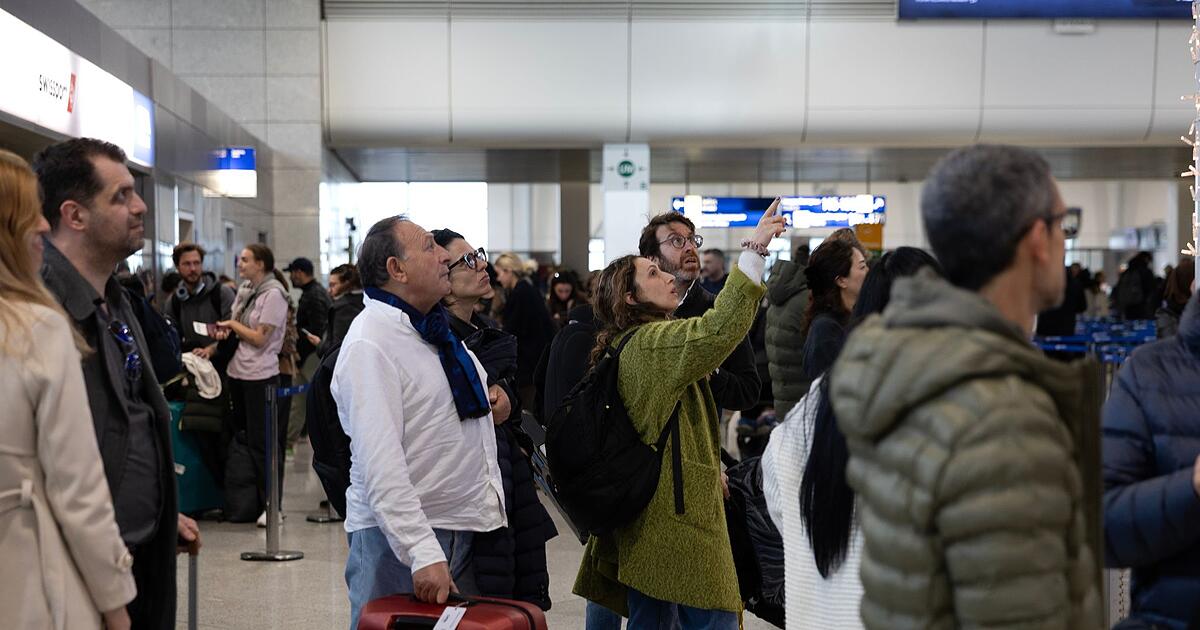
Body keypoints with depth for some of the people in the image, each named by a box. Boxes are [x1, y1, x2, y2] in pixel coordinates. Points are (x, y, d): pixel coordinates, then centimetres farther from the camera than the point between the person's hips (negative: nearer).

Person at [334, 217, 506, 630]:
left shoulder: (438, 328, 11)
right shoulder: (369, 345, -17)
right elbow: (381, 465, -25)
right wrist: (423, 553, -29)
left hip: (468, 527, 8)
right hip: (400, 534, -8)